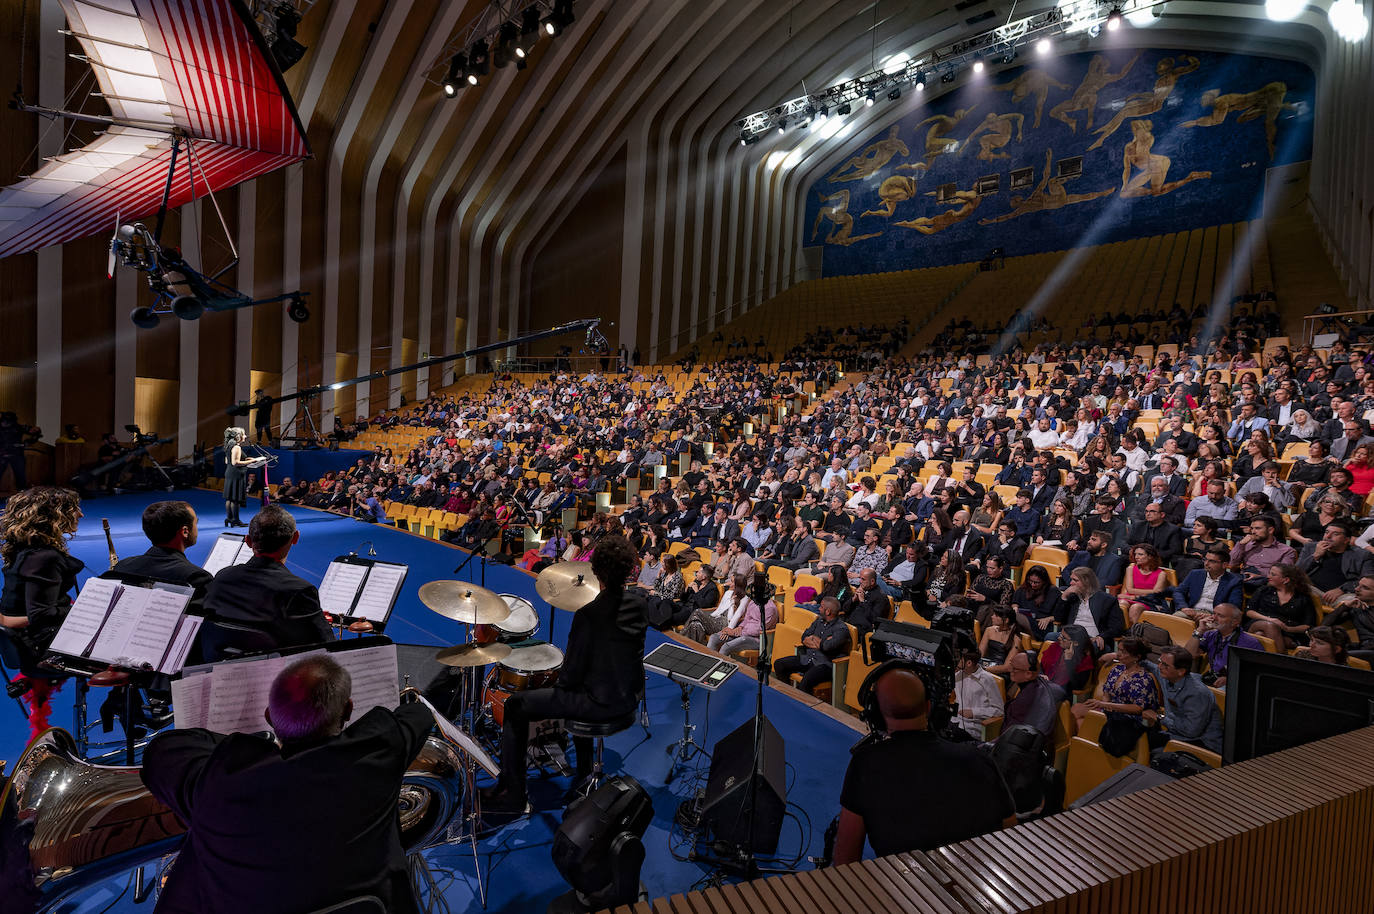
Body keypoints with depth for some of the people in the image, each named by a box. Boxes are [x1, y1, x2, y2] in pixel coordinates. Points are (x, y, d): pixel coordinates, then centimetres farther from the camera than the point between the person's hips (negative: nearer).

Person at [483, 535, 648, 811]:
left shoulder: (588, 614, -25)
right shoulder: (641, 601, -8)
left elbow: (571, 675, -16)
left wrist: (562, 681, 4)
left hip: (600, 702, -7)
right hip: (630, 697, 7)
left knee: (515, 706, 9)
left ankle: (512, 791, 16)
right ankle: (585, 769, 45)